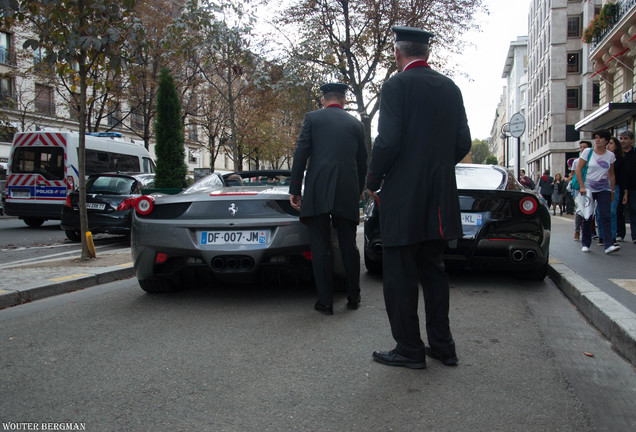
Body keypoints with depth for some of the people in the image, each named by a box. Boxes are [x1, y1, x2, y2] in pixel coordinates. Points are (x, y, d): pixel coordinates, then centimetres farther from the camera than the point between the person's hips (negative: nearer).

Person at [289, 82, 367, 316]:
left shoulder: (312, 118, 5)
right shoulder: (356, 124, 14)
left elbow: (300, 154, -3)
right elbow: (362, 163, 15)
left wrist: (294, 189, 0)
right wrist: (358, 193, 24)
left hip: (318, 192, -3)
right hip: (348, 193, 3)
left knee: (320, 248, 1)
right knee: (349, 246, 11)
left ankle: (325, 302, 3)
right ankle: (353, 297, 19)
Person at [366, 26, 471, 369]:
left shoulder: (396, 86, -8)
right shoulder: (450, 88, 11)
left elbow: (388, 141, -17)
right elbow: (463, 143, 11)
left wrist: (373, 181, -3)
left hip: (403, 197, -7)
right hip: (439, 199, 7)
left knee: (400, 276, 3)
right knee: (433, 271, 16)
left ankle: (409, 349, 10)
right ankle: (442, 346, 23)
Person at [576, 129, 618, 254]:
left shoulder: (610, 155, 7)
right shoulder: (588, 152, -1)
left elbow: (611, 175, 14)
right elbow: (578, 169, -2)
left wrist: (612, 191, 11)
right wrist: (582, 187, -9)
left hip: (604, 189, 2)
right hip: (589, 188, -2)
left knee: (605, 216, -9)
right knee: (587, 216, 2)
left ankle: (609, 245, -12)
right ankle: (585, 244, 12)